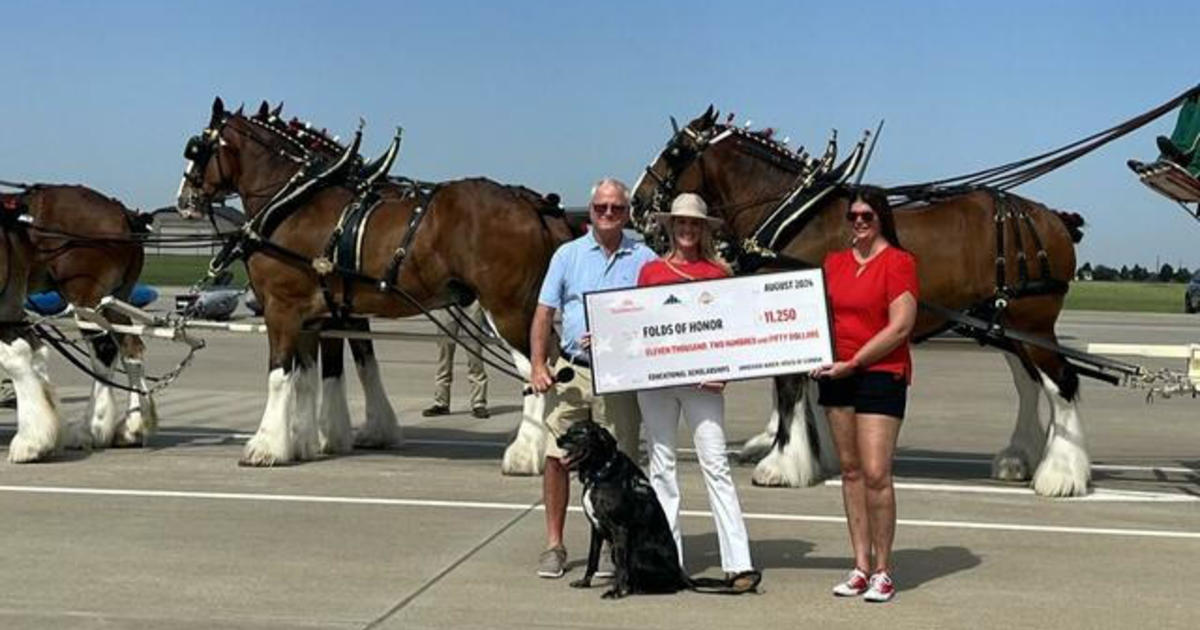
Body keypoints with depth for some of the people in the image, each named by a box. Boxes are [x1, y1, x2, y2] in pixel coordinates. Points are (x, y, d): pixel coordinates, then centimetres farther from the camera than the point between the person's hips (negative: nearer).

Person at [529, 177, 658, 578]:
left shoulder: (644, 259, 5)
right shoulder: (568, 255, 8)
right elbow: (544, 314, 6)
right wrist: (537, 365, -5)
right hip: (570, 370, 1)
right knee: (556, 458, -1)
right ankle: (554, 545, 11)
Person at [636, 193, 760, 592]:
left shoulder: (719, 272, 6)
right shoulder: (650, 271, 11)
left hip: (701, 379, -2)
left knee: (715, 465, -8)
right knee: (661, 466, 6)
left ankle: (738, 563, -9)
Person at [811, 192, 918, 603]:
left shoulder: (898, 262, -6)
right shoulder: (835, 263, 13)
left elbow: (901, 326, -13)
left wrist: (854, 362, -15)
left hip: (881, 374, -6)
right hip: (836, 375, 6)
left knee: (876, 474, -10)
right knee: (850, 470, 8)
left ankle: (882, 570, 1)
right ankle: (861, 566, 15)